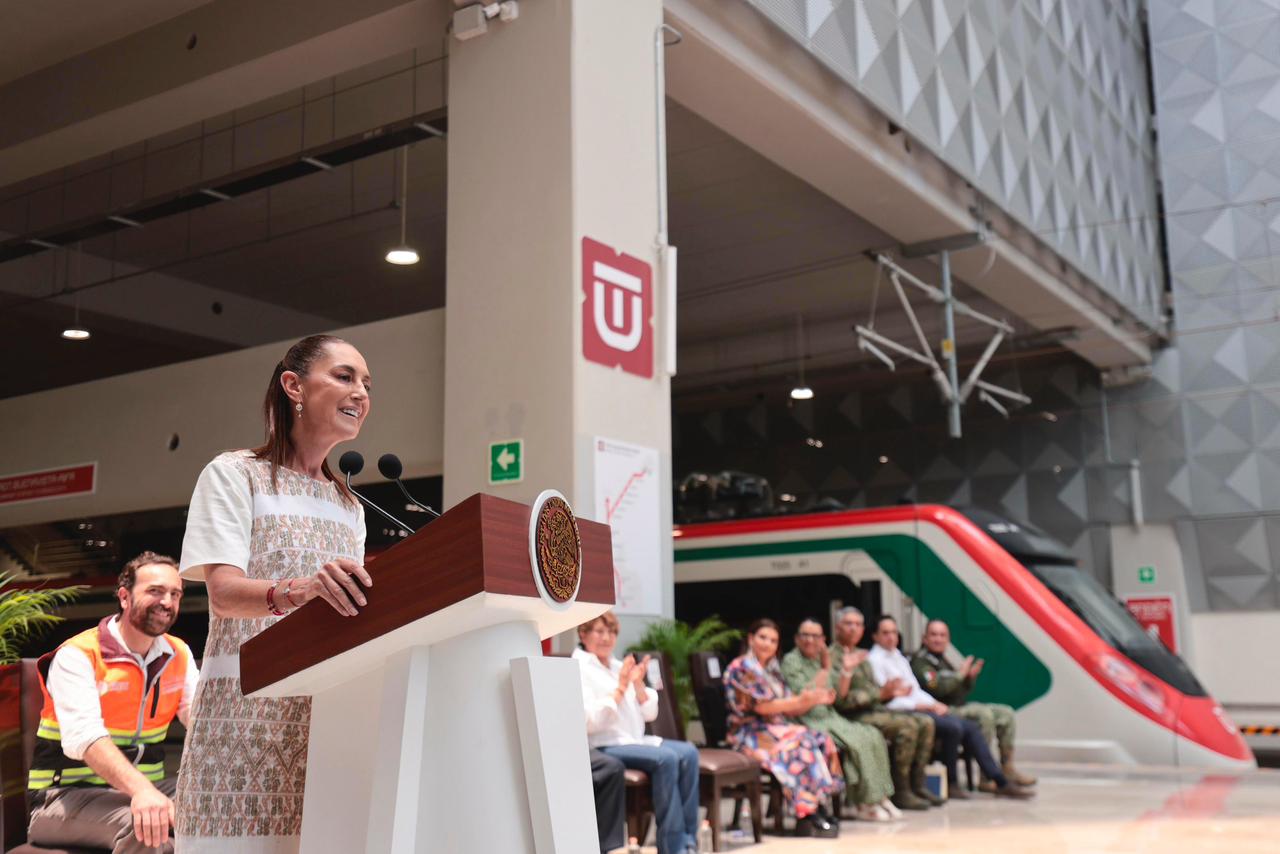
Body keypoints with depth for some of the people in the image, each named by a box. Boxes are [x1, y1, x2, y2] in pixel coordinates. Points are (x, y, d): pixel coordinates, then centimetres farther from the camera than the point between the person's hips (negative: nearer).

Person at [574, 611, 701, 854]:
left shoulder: (620, 667, 16)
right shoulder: (579, 668, -5)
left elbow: (649, 713, 13)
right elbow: (590, 721, -18)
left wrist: (638, 683, -4)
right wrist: (620, 688, -17)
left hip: (634, 741, 7)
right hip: (602, 747, -7)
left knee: (688, 753, -18)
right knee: (666, 758, -29)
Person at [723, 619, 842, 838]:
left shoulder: (772, 670, 19)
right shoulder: (741, 668, -7)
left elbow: (789, 709, 14)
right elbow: (762, 706, -15)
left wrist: (814, 699, -2)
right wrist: (800, 700, -14)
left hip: (775, 729, 8)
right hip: (750, 734, -8)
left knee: (822, 741, -14)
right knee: (802, 745, -29)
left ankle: (819, 807, -18)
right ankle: (806, 818, -26)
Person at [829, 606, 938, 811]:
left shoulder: (861, 657, 23)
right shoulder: (832, 656, -7)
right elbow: (841, 699, -17)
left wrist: (890, 693, 0)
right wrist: (879, 694, -21)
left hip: (876, 709, 9)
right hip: (855, 716, -9)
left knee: (925, 723, -2)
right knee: (907, 725, -25)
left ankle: (916, 784, -1)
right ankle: (900, 792, -18)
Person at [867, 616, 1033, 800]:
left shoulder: (898, 657, 22)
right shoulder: (875, 660, -7)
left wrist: (935, 704, 0)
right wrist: (926, 705, -15)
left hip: (919, 708, 9)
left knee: (970, 727, -4)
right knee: (953, 727, -27)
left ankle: (1000, 782, -3)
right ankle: (951, 783, -12)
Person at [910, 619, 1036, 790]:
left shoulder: (942, 660, 22)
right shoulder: (920, 661, -9)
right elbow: (937, 689, -25)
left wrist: (970, 677, 3)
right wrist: (960, 674, -12)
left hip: (961, 707, 10)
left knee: (1006, 713, 4)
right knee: (984, 714, -30)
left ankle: (1007, 769, 4)